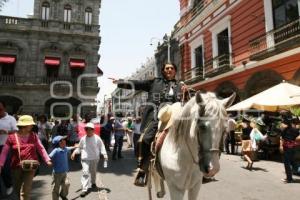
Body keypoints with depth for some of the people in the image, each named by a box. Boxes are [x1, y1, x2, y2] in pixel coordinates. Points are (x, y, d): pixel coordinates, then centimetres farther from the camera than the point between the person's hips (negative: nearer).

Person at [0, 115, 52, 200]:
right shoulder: (12, 137, -4)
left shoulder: (33, 136, 1)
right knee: (17, 189, 19)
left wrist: (47, 160, -4)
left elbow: (41, 149, 3)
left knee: (25, 191, -7)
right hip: (16, 167, 1)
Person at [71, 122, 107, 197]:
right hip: (85, 159, 0)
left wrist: (105, 154, -16)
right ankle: (84, 189, -5)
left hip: (94, 159, 0)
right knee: (85, 173, -10)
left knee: (93, 172, 18)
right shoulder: (83, 139, -2)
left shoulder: (97, 138, -8)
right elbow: (79, 148, 11)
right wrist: (74, 152, -4)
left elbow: (101, 147, -5)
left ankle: (93, 183, 45)